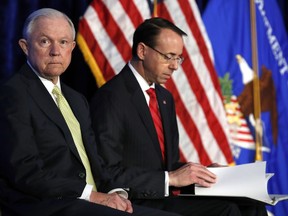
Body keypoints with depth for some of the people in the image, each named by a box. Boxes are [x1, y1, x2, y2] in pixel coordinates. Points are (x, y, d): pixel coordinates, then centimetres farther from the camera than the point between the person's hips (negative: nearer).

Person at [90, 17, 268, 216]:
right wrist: (170, 178, -18)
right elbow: (109, 173, -16)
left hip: (168, 197, 8)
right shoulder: (111, 97, -10)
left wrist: (200, 173, 5)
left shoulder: (165, 97, 19)